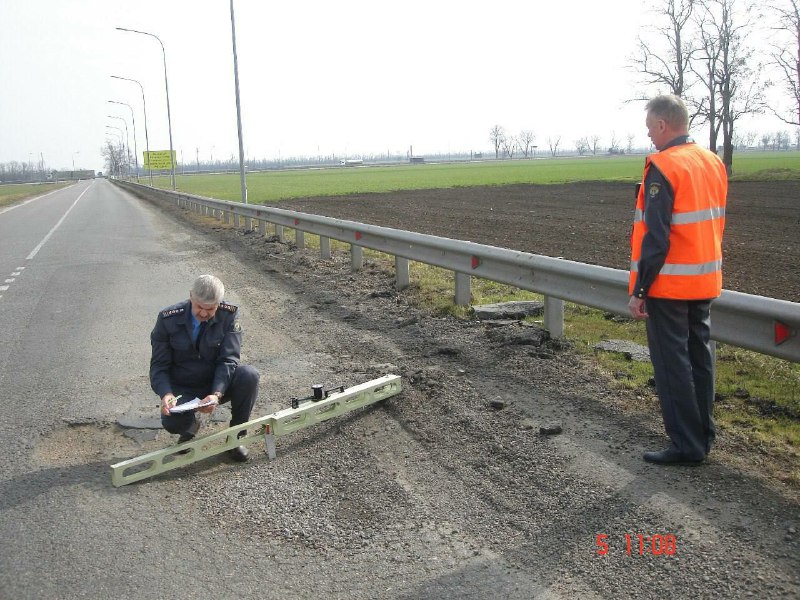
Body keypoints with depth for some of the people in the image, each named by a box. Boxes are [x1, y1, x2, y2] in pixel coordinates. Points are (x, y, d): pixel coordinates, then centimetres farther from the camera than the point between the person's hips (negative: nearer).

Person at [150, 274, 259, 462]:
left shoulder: (229, 315, -14)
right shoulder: (168, 319, -14)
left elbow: (228, 360, -18)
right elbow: (159, 365, -10)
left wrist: (216, 394, -35)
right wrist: (166, 394, -30)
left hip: (218, 386, 1)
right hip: (182, 390, 0)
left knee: (249, 375, -30)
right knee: (172, 422, -31)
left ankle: (236, 436, -7)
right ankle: (190, 426, 11)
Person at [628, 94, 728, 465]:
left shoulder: (663, 167, -16)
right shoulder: (713, 163, 9)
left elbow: (656, 238, -21)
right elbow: (716, 223, 15)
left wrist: (638, 291, -16)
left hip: (669, 285, -8)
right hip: (705, 282, 8)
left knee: (672, 365, 0)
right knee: (699, 358, 16)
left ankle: (687, 446, 6)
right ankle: (703, 436, 27)